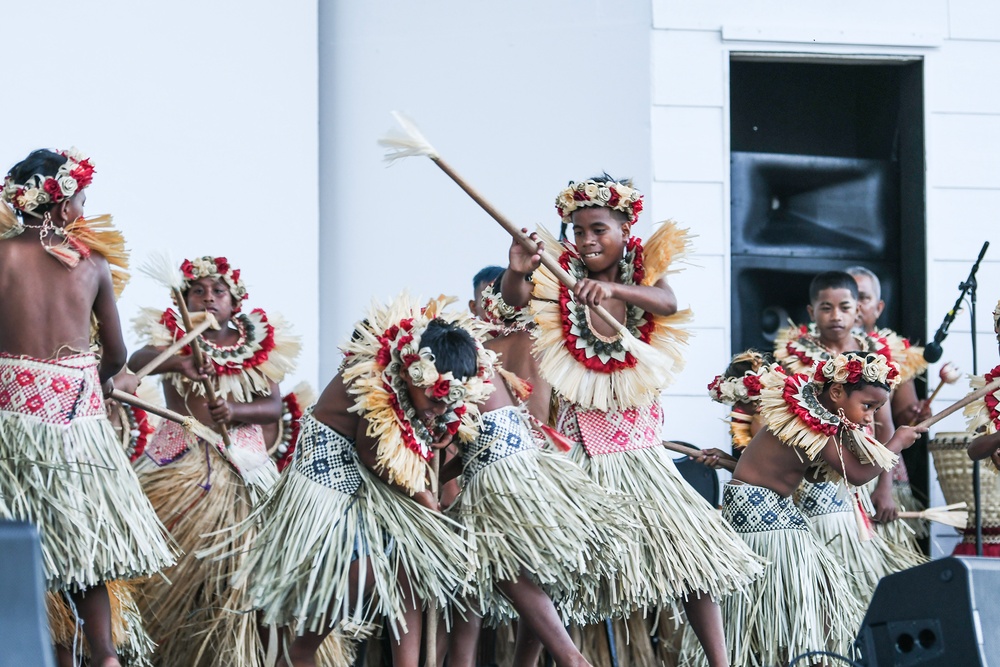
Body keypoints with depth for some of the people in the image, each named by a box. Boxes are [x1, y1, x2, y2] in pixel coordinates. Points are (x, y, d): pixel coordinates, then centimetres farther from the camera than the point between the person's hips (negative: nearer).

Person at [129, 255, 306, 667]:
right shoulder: (173, 336, 2)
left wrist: (234, 411, -18)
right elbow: (136, 361, -18)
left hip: (242, 465, 1)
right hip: (179, 462, -1)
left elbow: (274, 407, 1)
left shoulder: (259, 343, 7)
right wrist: (174, 361, -39)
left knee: (235, 560, -4)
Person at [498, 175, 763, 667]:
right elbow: (514, 298, -20)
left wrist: (614, 289, -41)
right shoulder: (560, 277, -1)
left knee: (690, 549, -2)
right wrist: (517, 273, -44)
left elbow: (667, 303, -21)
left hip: (637, 438, 2)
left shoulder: (643, 271, 2)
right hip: (579, 445, -2)